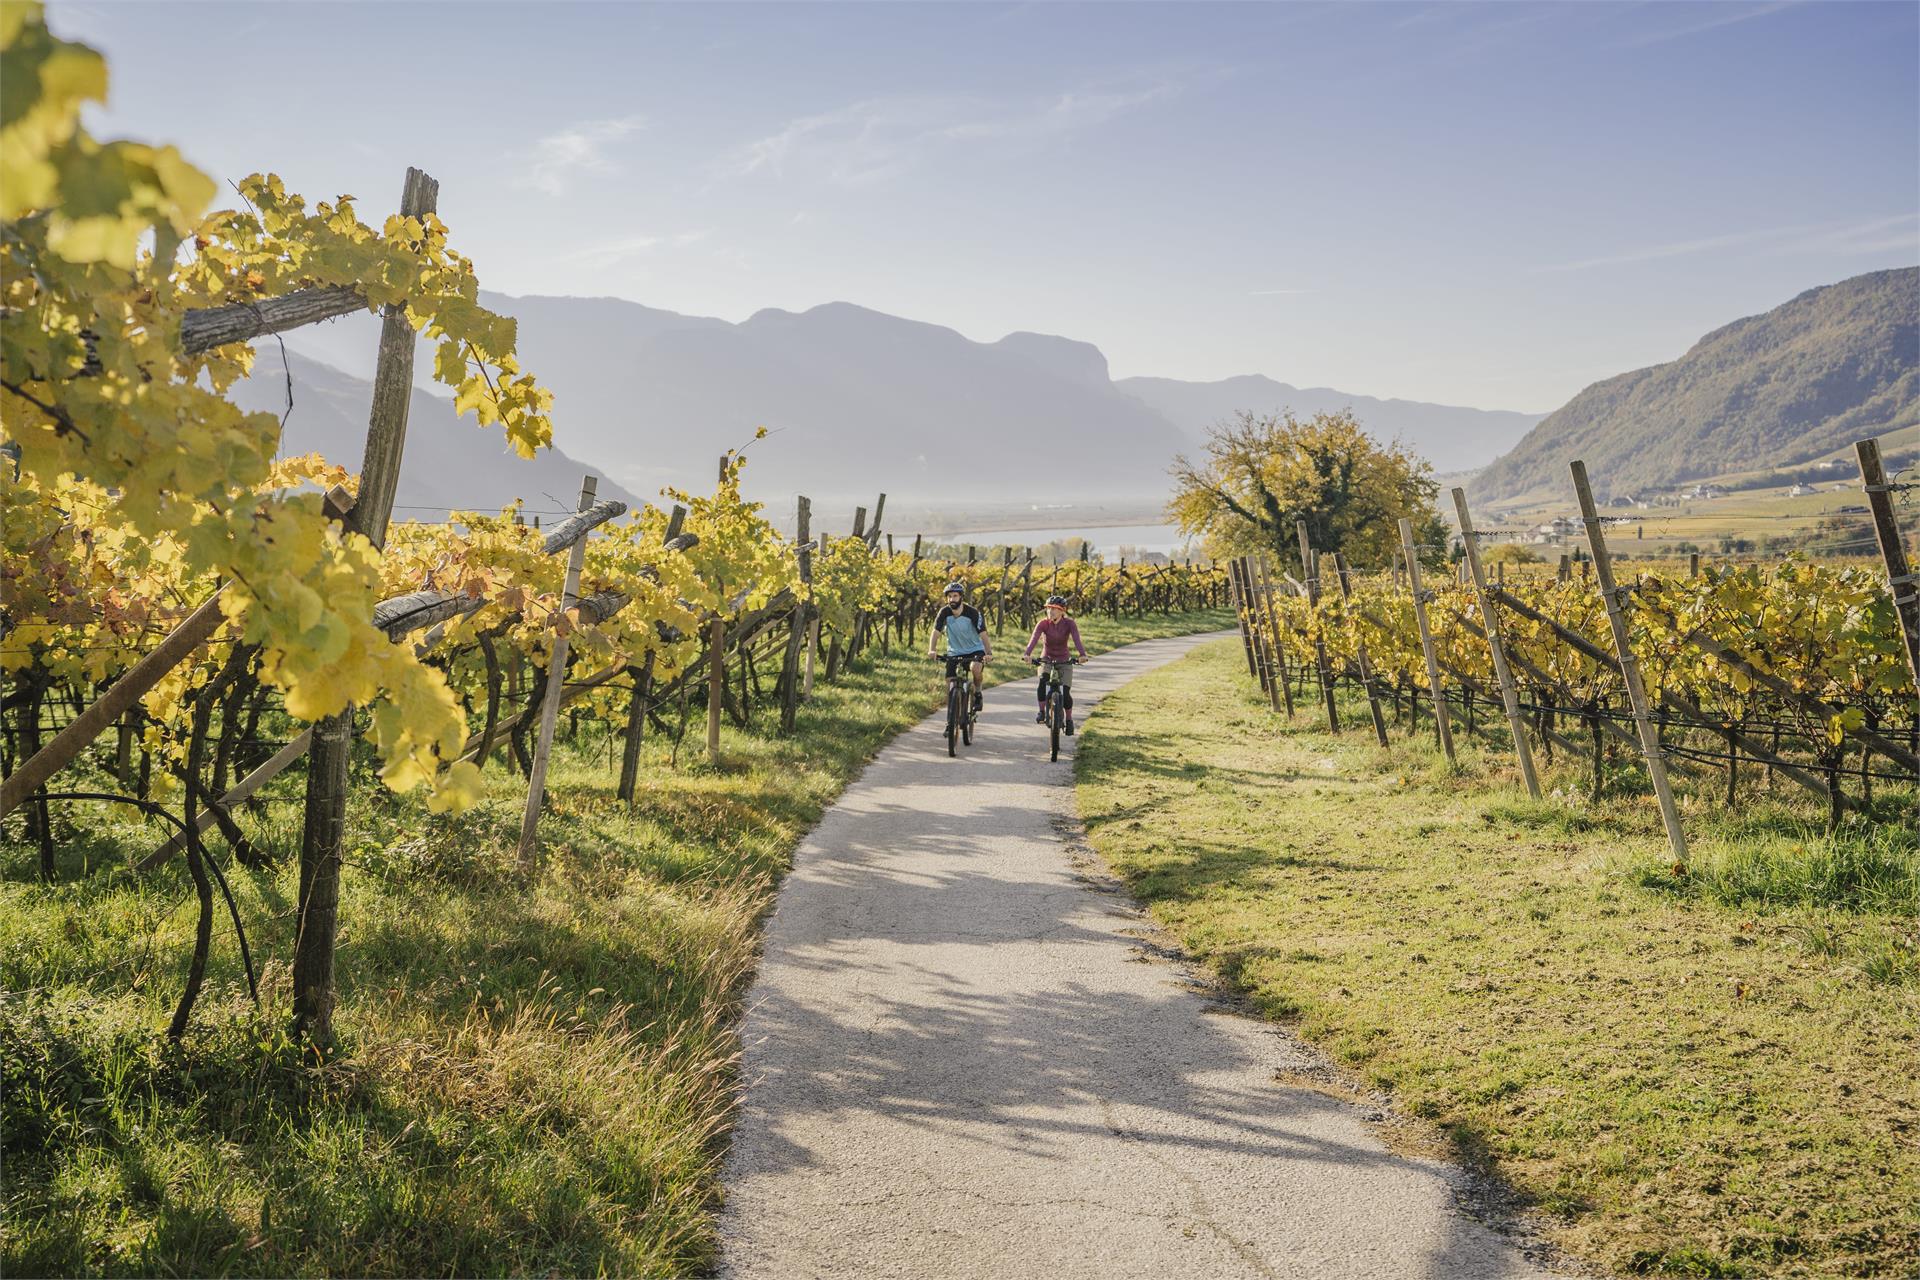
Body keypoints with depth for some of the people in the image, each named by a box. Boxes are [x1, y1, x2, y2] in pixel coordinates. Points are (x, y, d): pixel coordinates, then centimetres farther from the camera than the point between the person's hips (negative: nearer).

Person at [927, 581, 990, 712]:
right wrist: (932, 650, -37)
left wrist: (988, 653, -41)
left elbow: (983, 634, -25)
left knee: (976, 667, -34)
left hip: (975, 650, -3)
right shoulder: (945, 612, -12)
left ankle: (977, 693, -7)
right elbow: (935, 632, -19)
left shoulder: (972, 612, -19)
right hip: (954, 653, 3)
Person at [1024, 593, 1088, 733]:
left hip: (1064, 661, 0)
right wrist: (1027, 654, -47)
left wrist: (1083, 655, -48)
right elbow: (1034, 639, -29)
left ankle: (1069, 720, 13)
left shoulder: (1069, 624, -15)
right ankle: (1042, 712, -18)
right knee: (1043, 682, -30)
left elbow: (1077, 640, -29)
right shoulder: (1043, 623, -14)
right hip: (1046, 659, 0)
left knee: (1065, 693, -10)